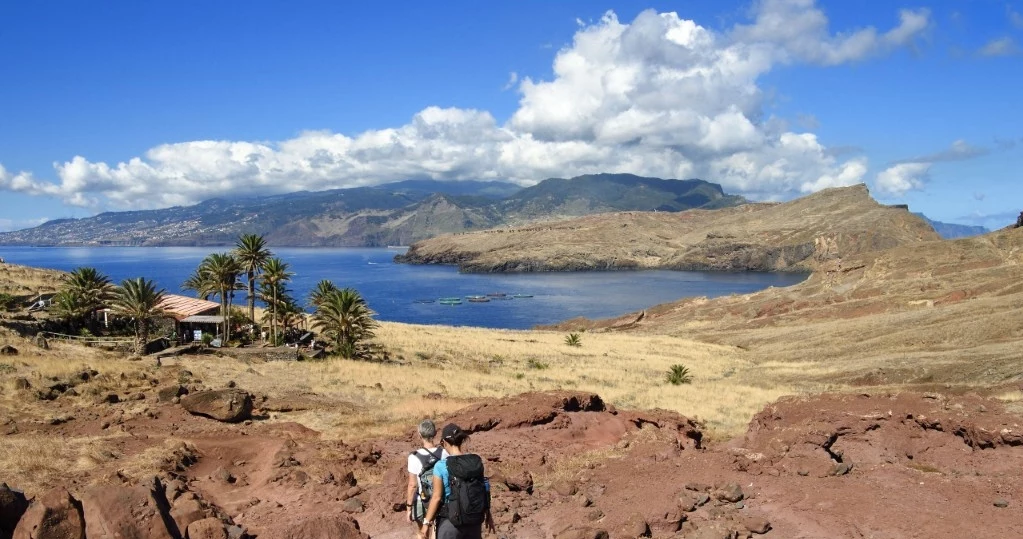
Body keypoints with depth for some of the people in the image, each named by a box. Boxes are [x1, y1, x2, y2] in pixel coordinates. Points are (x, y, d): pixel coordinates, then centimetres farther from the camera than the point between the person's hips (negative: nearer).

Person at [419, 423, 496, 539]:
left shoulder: (441, 466, -16)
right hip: (475, 519, 4)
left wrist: (427, 522, -4)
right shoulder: (477, 462, -4)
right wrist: (488, 515, 15)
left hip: (450, 521, -4)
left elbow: (437, 497, -14)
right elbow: (484, 490, 3)